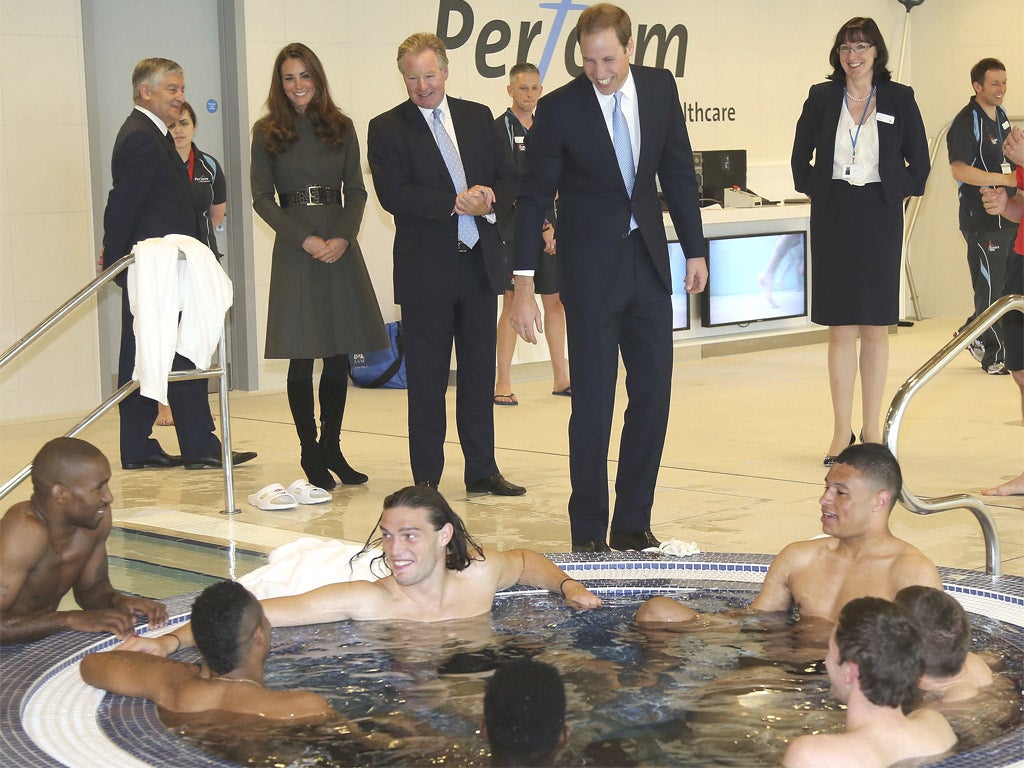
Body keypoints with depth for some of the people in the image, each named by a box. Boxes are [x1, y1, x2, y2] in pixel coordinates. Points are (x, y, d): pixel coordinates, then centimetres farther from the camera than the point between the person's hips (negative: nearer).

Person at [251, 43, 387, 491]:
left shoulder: (341, 128, 9)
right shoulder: (267, 133, 3)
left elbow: (356, 191, 7)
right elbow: (262, 197, -1)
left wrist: (342, 238, -9)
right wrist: (305, 238, -12)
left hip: (340, 247, 2)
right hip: (295, 248, -2)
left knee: (339, 355, 3)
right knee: (302, 358, -2)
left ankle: (331, 447, 16)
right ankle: (310, 455, 8)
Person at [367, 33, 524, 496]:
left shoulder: (478, 118, 11)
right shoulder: (386, 129, -1)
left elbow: (506, 179, 11)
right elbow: (392, 194, -13)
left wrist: (488, 198, -12)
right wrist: (455, 203, -20)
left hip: (480, 262, 4)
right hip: (426, 270, -4)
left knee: (480, 372, 10)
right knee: (426, 378, 2)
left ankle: (482, 471, 19)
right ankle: (426, 479, 10)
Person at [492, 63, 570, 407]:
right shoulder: (499, 129, -5)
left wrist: (550, 224, 3)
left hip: (546, 227, 6)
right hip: (515, 228, -6)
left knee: (555, 300, 8)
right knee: (512, 302, -6)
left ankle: (561, 378, 16)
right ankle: (502, 384, -3)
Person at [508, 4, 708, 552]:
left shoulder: (660, 89, 0)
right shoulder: (559, 109, -11)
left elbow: (678, 172, 10)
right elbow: (533, 198, -8)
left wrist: (695, 249, 9)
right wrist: (524, 284, -12)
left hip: (649, 260, 4)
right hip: (590, 269, -4)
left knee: (653, 394, 6)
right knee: (592, 402, -2)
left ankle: (633, 524, 18)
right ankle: (589, 533, 9)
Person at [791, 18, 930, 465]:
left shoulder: (898, 99, 2)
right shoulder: (821, 98, 4)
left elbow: (918, 162, 8)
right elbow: (801, 157, 13)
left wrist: (898, 193, 0)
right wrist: (814, 191, 3)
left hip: (879, 218, 0)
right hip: (833, 218, 0)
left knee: (875, 327, 4)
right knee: (840, 328, 0)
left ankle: (872, 432, 12)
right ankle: (842, 433, 5)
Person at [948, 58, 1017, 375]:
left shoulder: (1001, 116, 15)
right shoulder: (965, 122, -12)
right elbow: (960, 170, -22)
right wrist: (1005, 179, -23)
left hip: (1007, 215, 8)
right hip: (981, 219, -8)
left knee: (1007, 286, 11)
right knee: (991, 288, -4)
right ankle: (995, 355, 5)